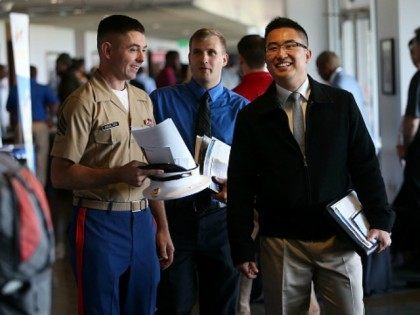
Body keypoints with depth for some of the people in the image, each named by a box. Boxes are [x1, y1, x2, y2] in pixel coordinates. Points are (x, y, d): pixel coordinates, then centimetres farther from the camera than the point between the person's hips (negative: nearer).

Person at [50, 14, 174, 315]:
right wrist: (119, 174, -24)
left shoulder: (143, 100, 12)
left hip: (142, 221, 6)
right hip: (99, 223, -6)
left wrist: (162, 227, 13)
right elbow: (61, 174, -14)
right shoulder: (83, 103, -10)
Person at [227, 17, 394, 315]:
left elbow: (365, 165, 5)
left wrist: (380, 220, -2)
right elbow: (240, 186, 3)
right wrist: (242, 247, 0)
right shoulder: (251, 117, 2)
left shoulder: (342, 103, 3)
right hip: (281, 243, 0)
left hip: (339, 237, 0)